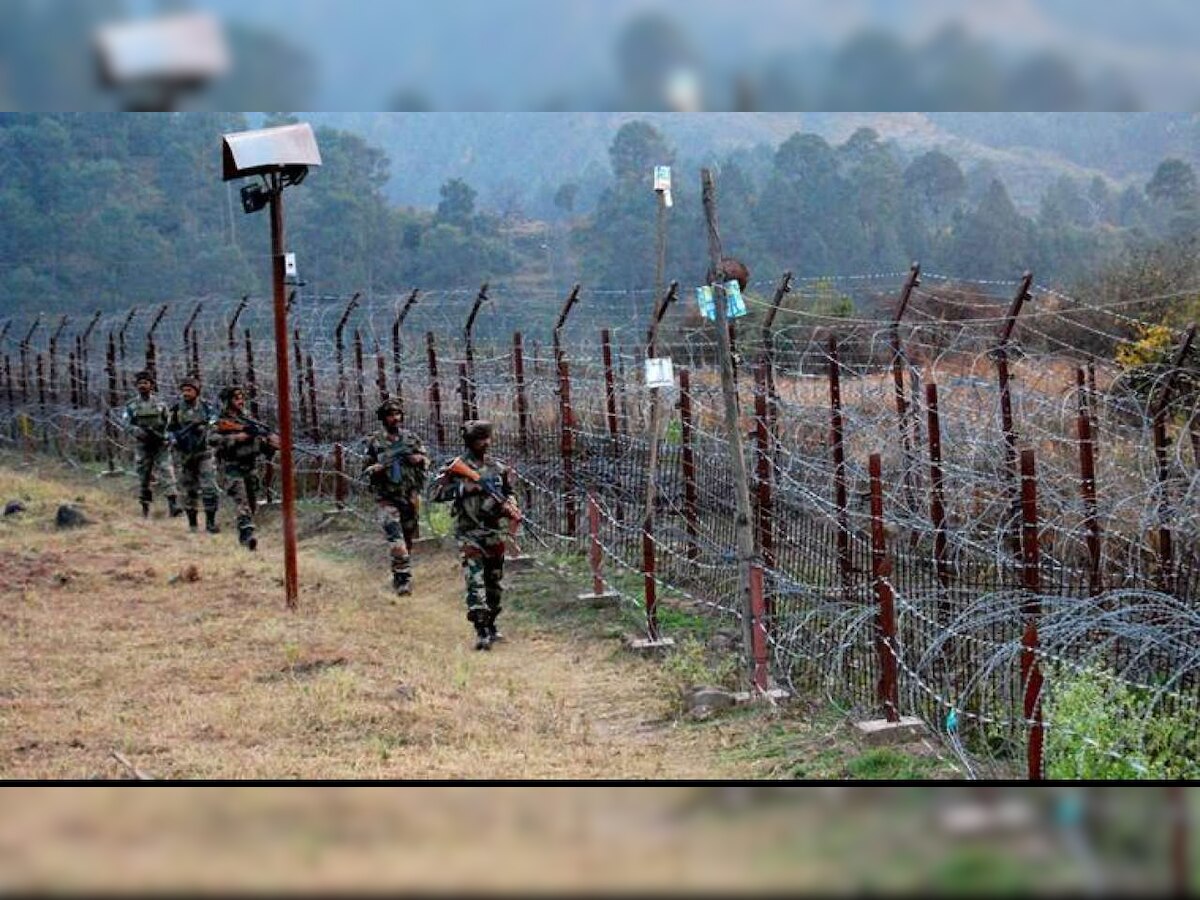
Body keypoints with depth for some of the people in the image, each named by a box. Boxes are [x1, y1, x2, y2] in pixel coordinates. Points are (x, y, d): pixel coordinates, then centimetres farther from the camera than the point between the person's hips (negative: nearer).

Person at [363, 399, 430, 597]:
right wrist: (377, 468, -17)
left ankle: (399, 576, 27)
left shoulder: (411, 438, 6)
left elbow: (426, 461, 12)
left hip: (410, 497, 3)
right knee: (396, 540, -18)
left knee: (408, 539, 12)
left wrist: (419, 459, -10)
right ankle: (403, 578, -18)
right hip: (387, 499, -3)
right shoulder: (374, 442, 0)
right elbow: (365, 468, 4)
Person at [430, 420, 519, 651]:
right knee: (475, 583, -15)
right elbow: (434, 494, -13)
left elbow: (508, 491, 24)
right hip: (469, 534, -5)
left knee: (494, 584, 13)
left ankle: (491, 626, 28)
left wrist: (510, 506, 2)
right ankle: (481, 633, -21)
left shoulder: (498, 467, 9)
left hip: (494, 533, 5)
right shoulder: (457, 467, -6)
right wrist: (464, 488, -20)